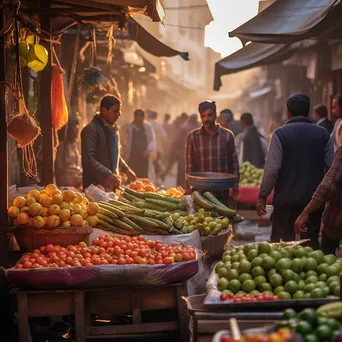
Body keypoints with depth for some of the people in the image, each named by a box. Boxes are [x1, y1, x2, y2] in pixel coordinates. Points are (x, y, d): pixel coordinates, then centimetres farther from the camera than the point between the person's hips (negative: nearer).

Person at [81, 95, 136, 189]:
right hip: (96, 185, -8)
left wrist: (126, 169, 18)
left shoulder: (113, 128, 15)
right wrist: (107, 175, -30)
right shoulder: (91, 130, -13)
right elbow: (88, 159, -22)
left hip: (112, 184, 8)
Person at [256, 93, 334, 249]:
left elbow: (272, 169, -11)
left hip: (286, 200, -3)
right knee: (311, 245, 10)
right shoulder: (323, 134, 3)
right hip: (314, 200, 3)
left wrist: (262, 196, -3)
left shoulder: (280, 133, -7)